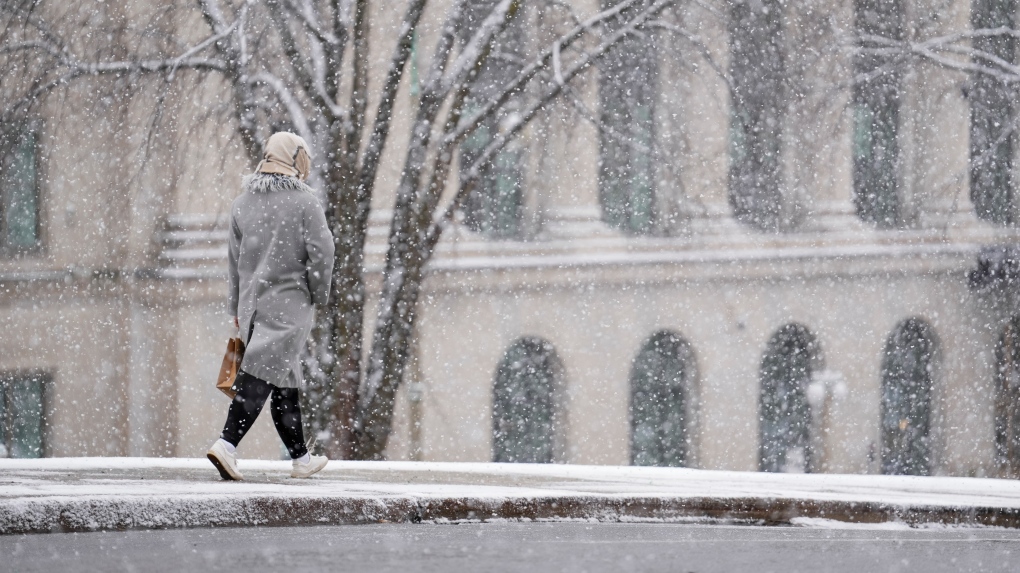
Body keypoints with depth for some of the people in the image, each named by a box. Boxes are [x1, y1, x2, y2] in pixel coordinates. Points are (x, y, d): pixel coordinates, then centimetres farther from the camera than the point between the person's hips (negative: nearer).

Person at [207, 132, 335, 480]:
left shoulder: (242, 203, 11)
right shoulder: (303, 201, -6)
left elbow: (235, 260, 15)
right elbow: (321, 252, -10)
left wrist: (237, 307, 21)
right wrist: (319, 294, 3)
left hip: (252, 301, 6)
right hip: (290, 302, -6)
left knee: (285, 381, 14)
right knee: (262, 374, -13)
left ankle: (300, 457, 21)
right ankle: (227, 444, -26)